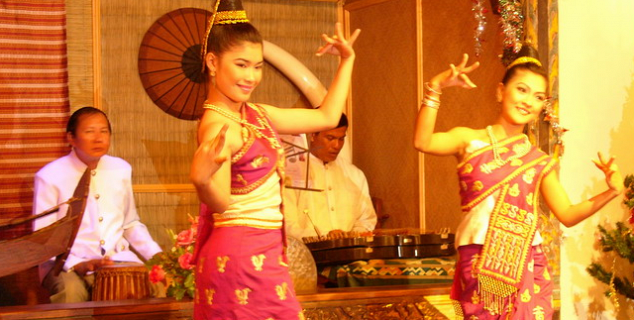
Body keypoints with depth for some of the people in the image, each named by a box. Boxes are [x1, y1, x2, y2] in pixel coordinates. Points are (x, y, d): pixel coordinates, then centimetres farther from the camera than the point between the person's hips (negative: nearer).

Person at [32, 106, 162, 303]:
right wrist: (77, 264, -24)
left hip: (117, 258, 5)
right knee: (70, 289, -39)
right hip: (67, 263, -4)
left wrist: (158, 257, 2)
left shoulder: (121, 169, 9)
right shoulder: (49, 177, -6)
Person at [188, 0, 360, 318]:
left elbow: (326, 117, 19)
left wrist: (347, 61, 20)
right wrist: (201, 179, -49)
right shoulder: (217, 125, -17)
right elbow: (221, 202, -29)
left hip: (263, 253, 10)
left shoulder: (256, 114, 11)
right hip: (241, 254, -10)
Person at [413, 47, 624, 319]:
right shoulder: (469, 140, 5)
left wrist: (610, 192, -4)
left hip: (526, 268, 2)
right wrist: (435, 89, -20)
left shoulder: (540, 162, 11)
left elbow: (568, 214, 10)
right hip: (478, 266, -2)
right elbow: (423, 142, -14)